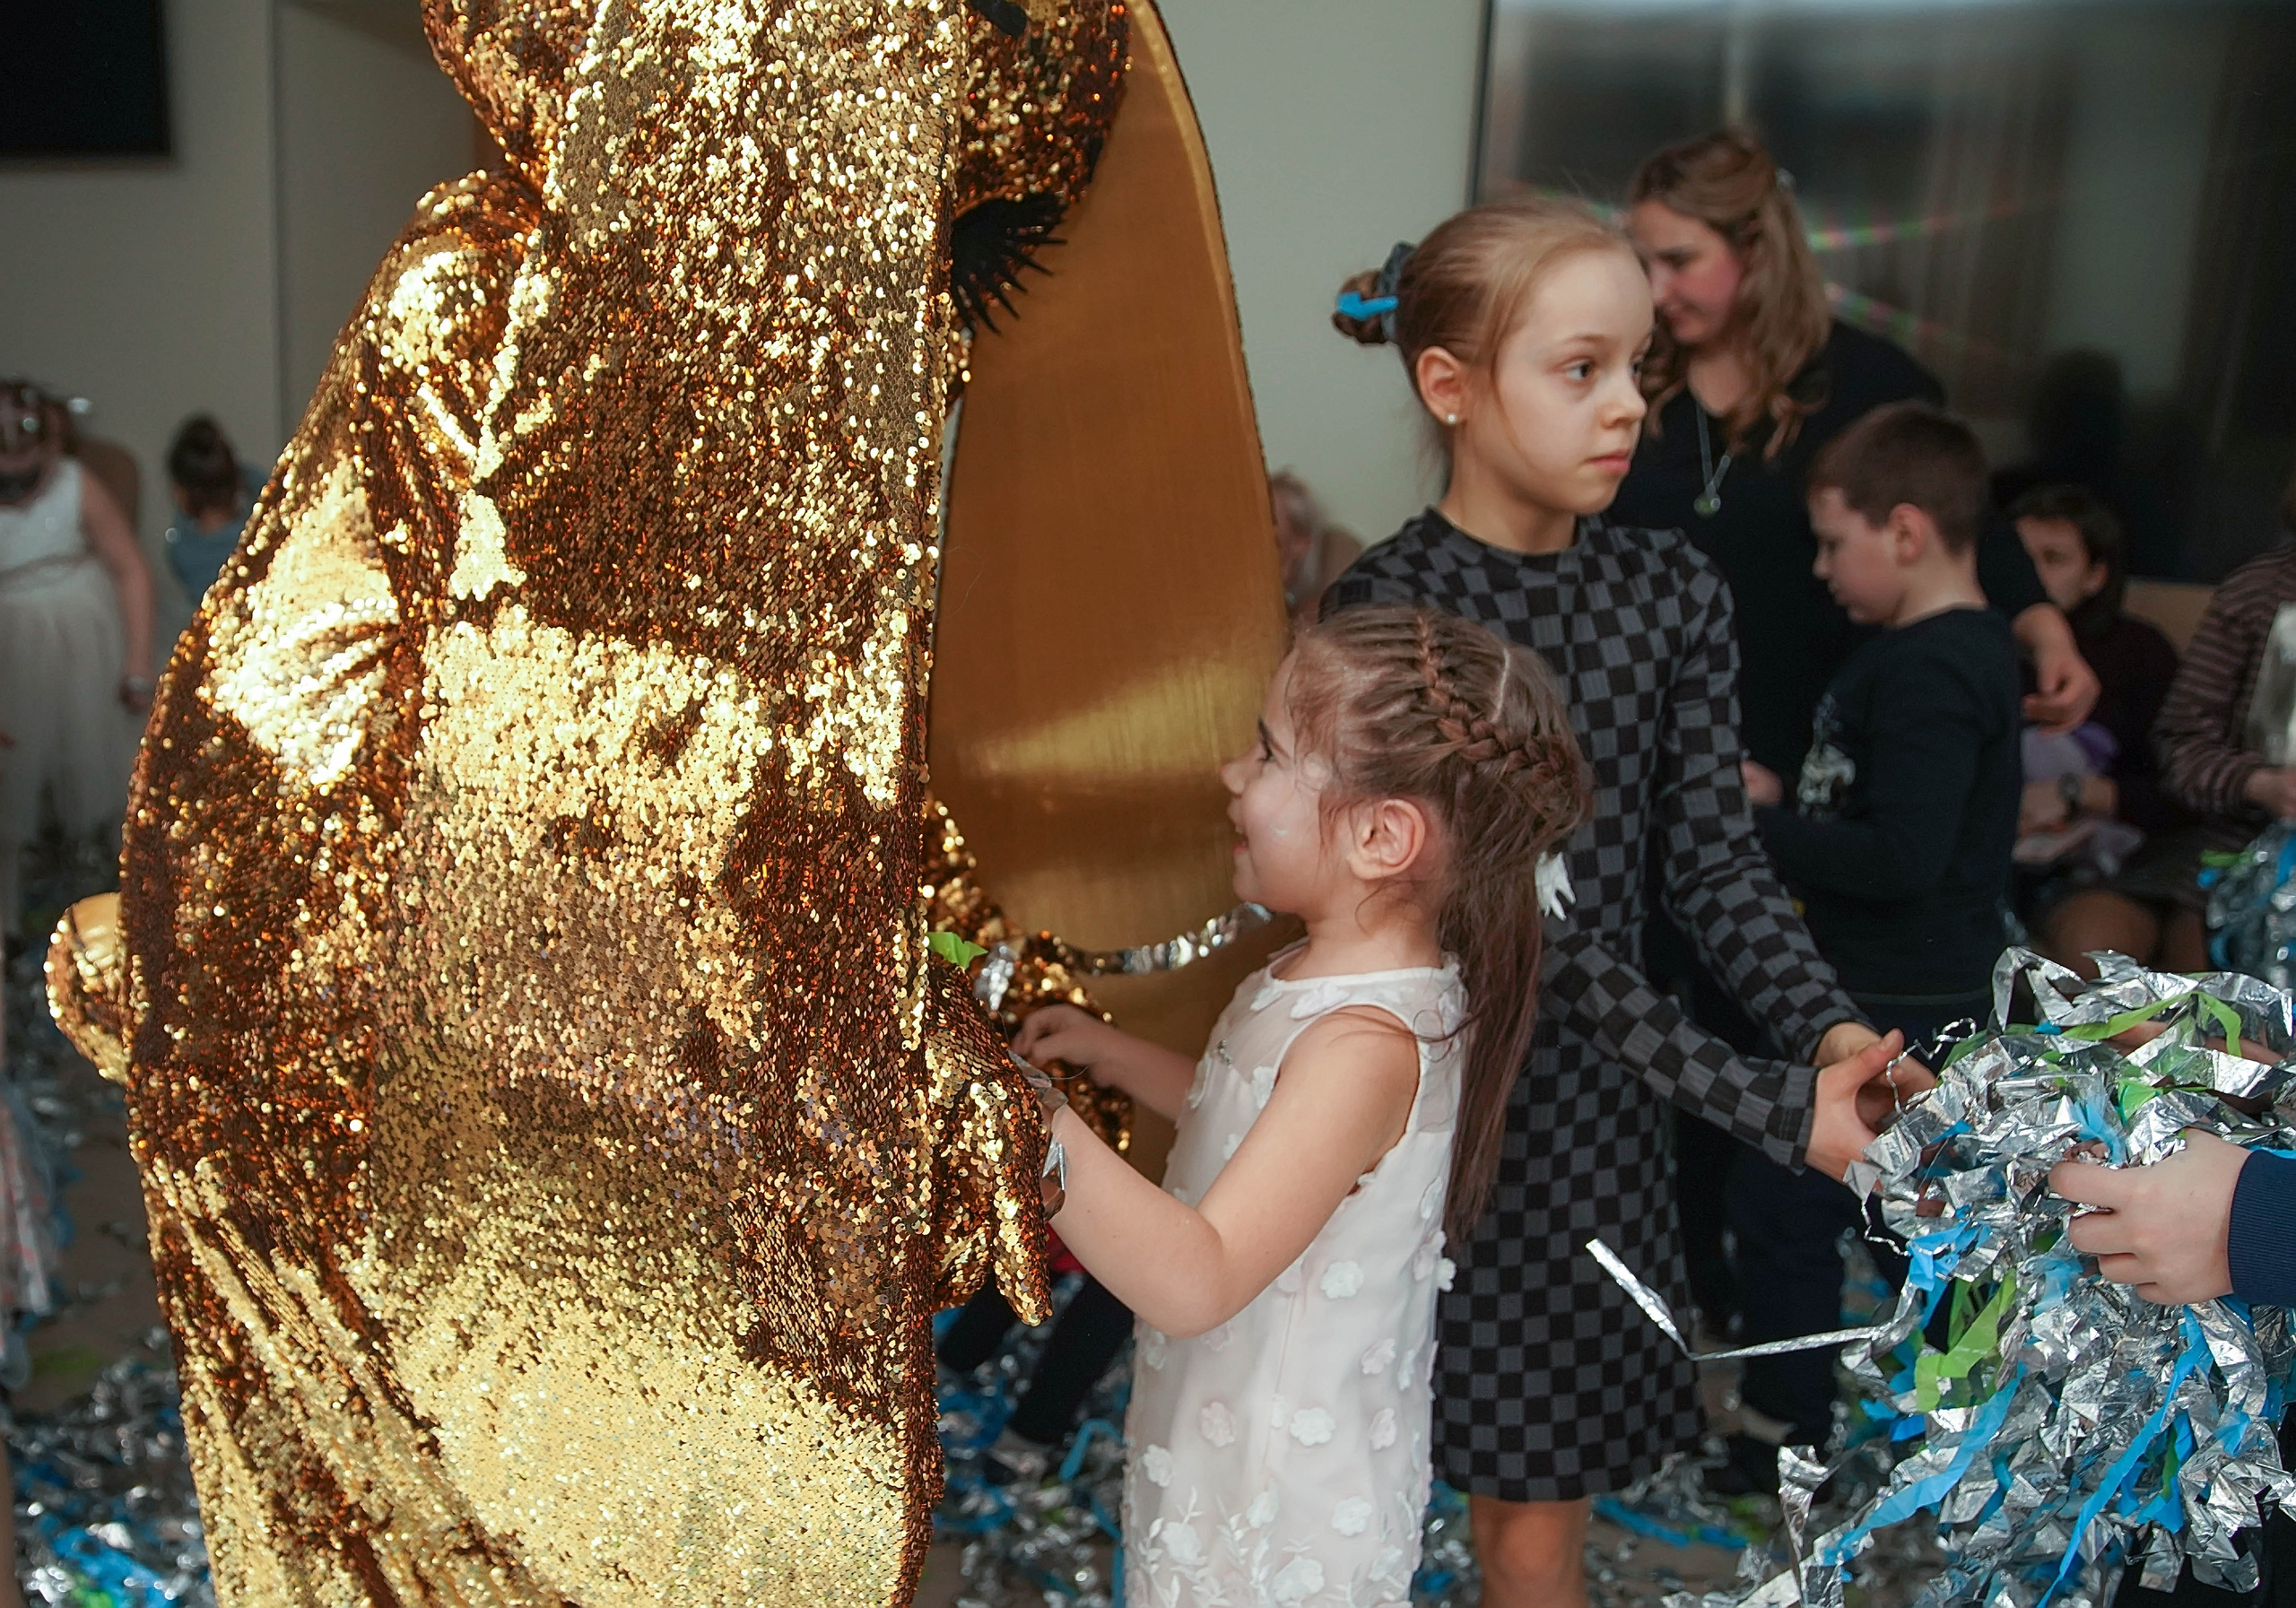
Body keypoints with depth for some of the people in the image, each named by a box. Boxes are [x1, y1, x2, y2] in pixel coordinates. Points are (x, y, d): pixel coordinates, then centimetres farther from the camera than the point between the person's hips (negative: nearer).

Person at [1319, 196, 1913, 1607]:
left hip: (1579, 1115, 4)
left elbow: (1714, 857, 0)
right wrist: (1770, 1107, -22)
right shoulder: (1386, 611, -16)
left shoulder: (1674, 592, 1)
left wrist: (1826, 1025, -19)